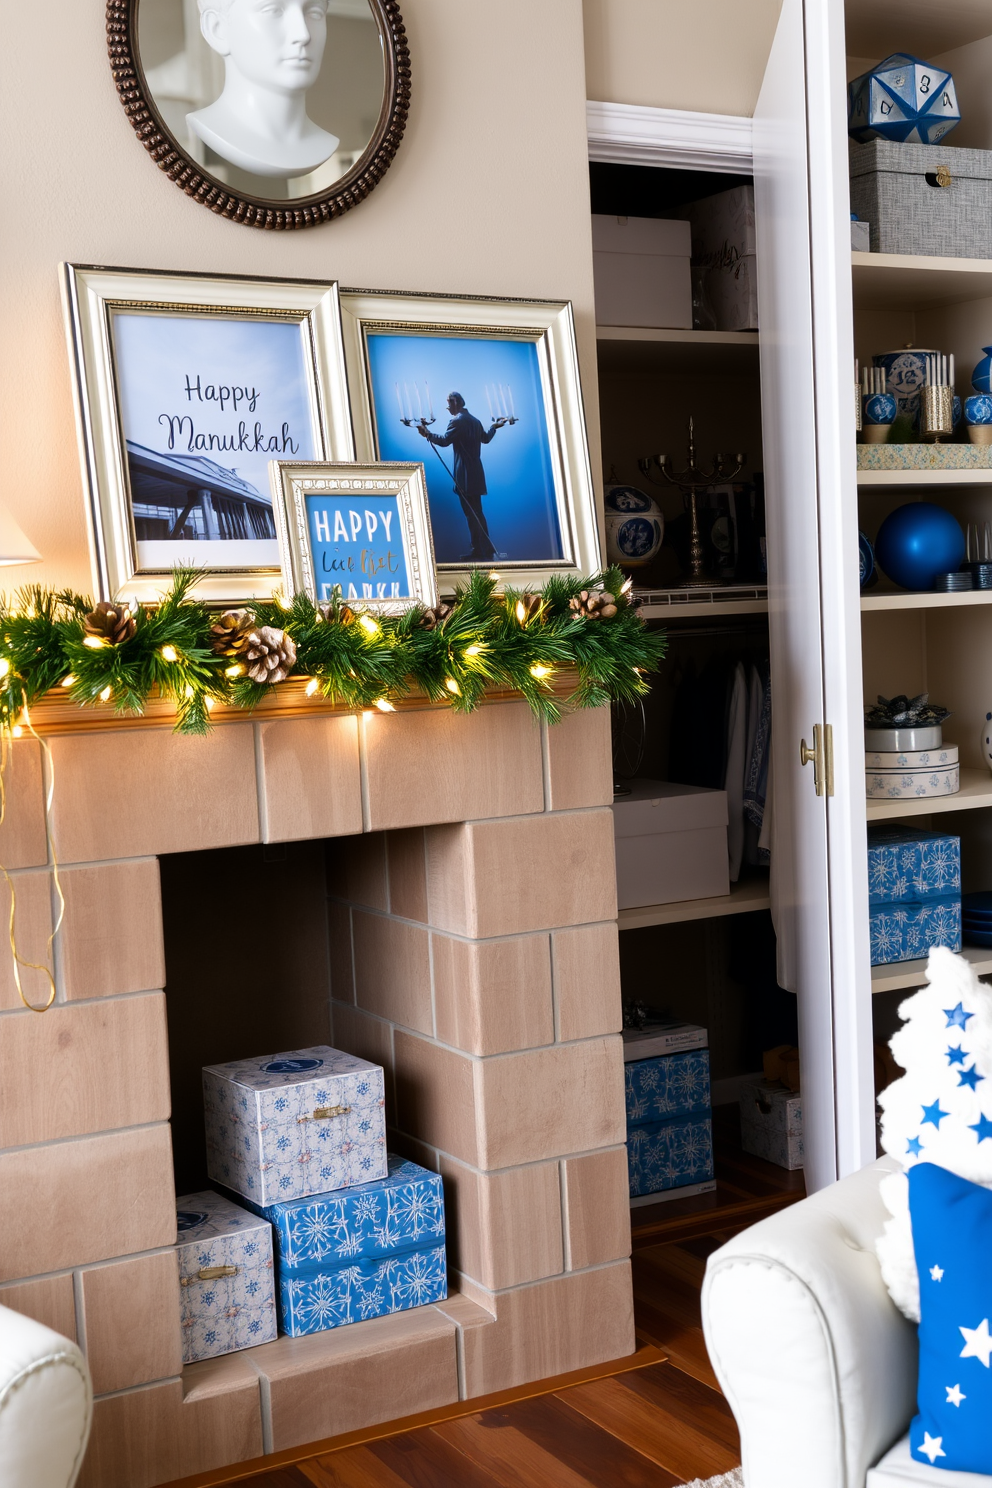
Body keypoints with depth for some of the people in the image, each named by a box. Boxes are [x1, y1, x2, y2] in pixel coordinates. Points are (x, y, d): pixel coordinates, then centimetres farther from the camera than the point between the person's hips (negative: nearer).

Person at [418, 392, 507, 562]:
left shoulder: (457, 421, -14)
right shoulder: (474, 420, 14)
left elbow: (444, 441, -21)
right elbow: (485, 438, 28)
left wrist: (427, 434, -12)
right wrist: (494, 426, 46)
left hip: (465, 475, -9)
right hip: (475, 472, 9)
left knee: (471, 514, -6)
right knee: (476, 513, 14)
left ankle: (479, 552, -6)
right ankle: (486, 550, 16)